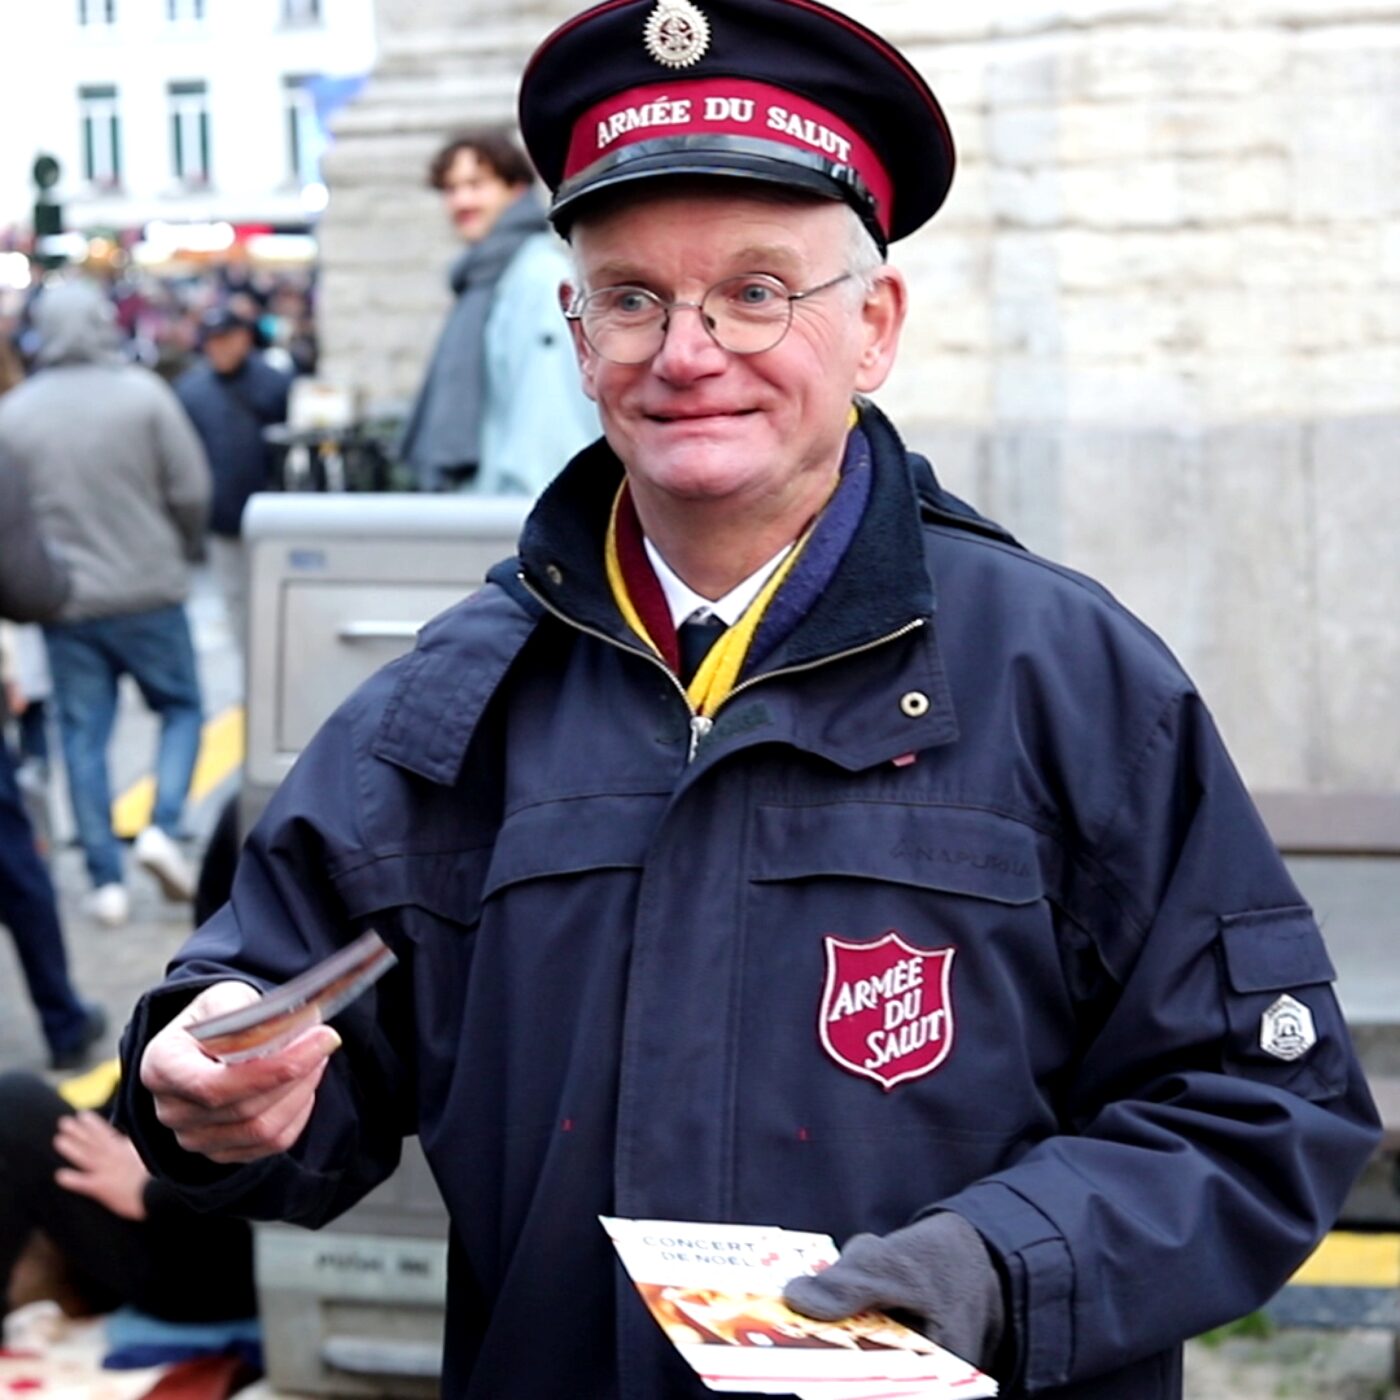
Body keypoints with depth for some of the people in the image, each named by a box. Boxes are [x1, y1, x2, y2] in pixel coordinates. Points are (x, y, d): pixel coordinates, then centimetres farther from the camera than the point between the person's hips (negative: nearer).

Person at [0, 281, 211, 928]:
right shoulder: (143, 394, -8)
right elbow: (191, 490, -8)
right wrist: (181, 552, 11)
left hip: (64, 603, 2)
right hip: (149, 592, -2)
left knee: (83, 737, 7)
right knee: (181, 708, 15)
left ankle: (105, 880, 6)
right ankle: (163, 827, -5)